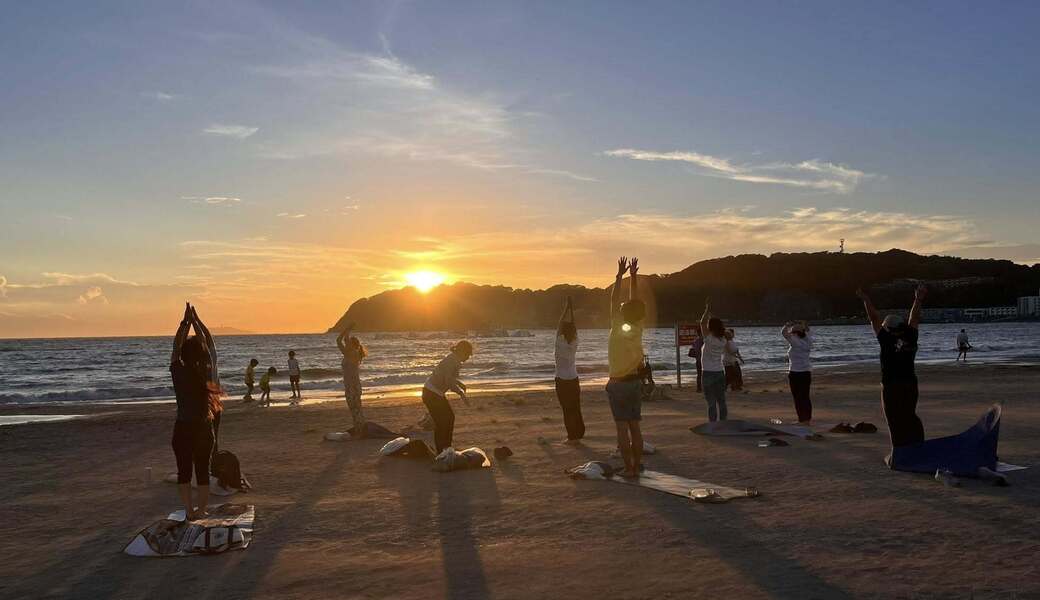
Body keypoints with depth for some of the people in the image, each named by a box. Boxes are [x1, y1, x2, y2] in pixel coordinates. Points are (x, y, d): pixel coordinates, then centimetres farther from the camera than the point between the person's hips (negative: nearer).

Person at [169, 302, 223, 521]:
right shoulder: (207, 372, -7)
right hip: (204, 428, 1)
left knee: (184, 471, 9)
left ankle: (189, 511, 9)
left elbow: (176, 345, 3)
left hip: (183, 428, -1)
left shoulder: (178, 372, -10)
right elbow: (208, 343, 4)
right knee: (203, 470, 10)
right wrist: (195, 321, 10)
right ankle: (201, 511, 12)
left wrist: (186, 322, 8)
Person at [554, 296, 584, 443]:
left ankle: (572, 437, -1)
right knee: (576, 409, 12)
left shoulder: (561, 342, -14)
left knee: (568, 410, -1)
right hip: (574, 380, 5)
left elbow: (560, 323, -12)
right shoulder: (574, 342, -3)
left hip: (562, 382, -5)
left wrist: (567, 307, -7)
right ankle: (578, 434, 16)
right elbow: (573, 324, 2)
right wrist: (571, 307, 2)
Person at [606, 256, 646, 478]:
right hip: (636, 381, 5)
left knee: (622, 427, -3)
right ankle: (637, 465, 13)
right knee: (635, 426, 10)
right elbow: (634, 300, 7)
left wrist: (620, 275, -5)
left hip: (618, 383, -5)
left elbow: (614, 299, -10)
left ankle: (629, 468, -3)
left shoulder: (618, 328, -14)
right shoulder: (637, 329, -1)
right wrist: (633, 276, 11)